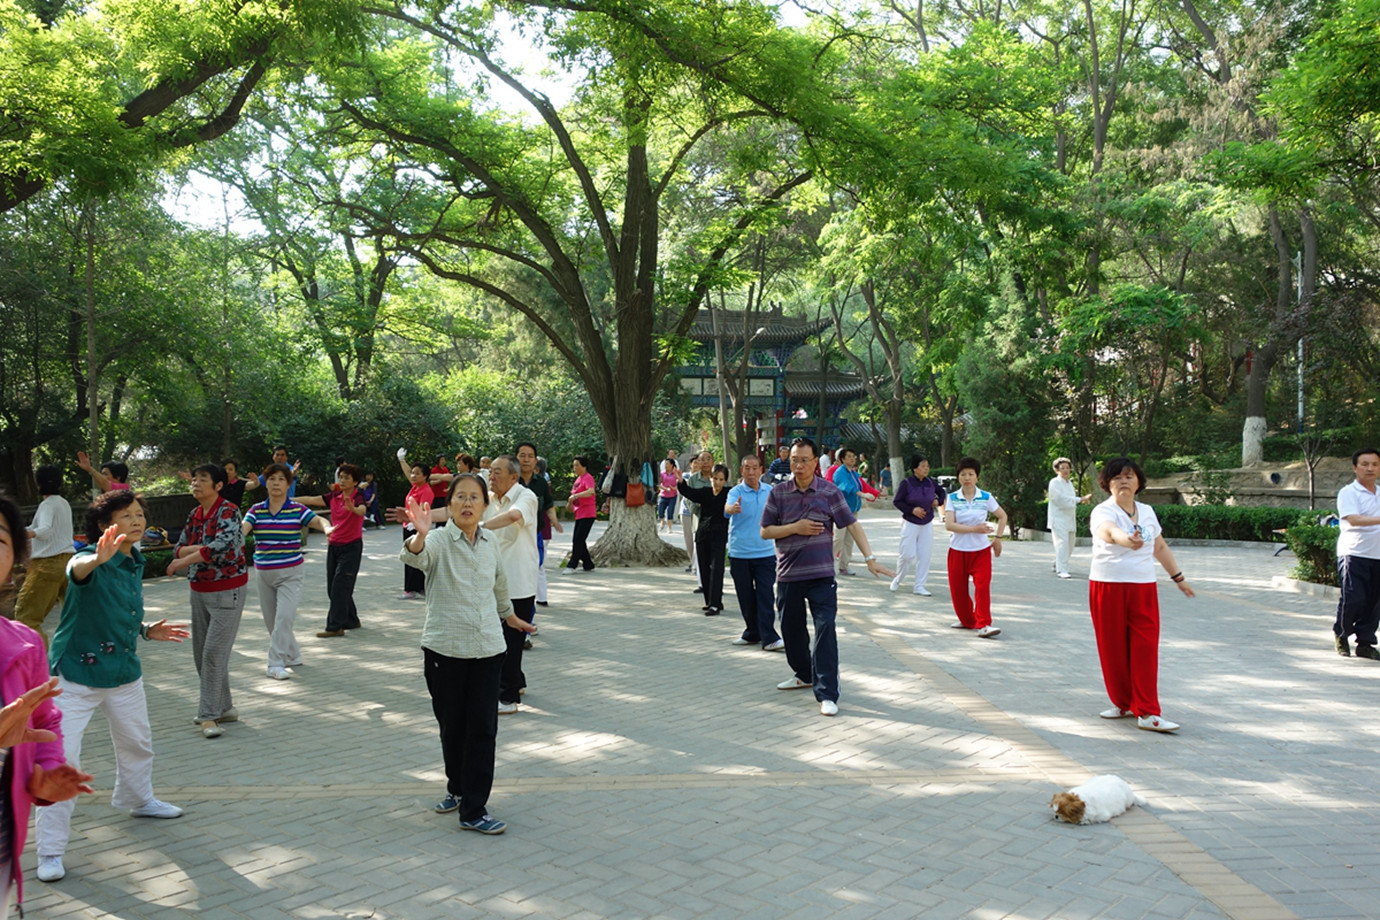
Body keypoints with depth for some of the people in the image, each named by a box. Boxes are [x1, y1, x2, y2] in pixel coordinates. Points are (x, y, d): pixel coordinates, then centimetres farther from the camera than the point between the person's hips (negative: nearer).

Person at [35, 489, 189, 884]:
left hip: (124, 672, 7)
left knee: (137, 743, 24)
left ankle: (136, 798, 51)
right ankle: (50, 850, 4)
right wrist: (97, 558, -69)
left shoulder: (135, 563, 1)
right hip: (77, 675, -7)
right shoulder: (93, 561, -21)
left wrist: (147, 630, 1)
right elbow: (77, 569, -48)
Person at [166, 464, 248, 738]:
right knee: (201, 652, 11)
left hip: (227, 590, -8)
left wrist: (183, 561, -20)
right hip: (199, 590, 8)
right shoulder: (195, 515, 9)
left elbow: (221, 546, -29)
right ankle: (222, 707, 24)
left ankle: (209, 714, -2)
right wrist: (203, 548, -15)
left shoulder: (228, 512, -14)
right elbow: (179, 548, 7)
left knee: (214, 652, -10)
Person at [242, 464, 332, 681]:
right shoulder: (256, 510, 3)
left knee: (284, 616, -15)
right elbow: (242, 529, -11)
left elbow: (318, 521, -16)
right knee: (271, 621, 12)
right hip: (264, 573, 4)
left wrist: (326, 528, -39)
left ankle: (276, 663, -7)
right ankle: (293, 656, 30)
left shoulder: (297, 509, -4)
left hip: (290, 573, -4)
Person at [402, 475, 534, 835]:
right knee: (452, 726, 12)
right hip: (445, 648, -3)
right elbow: (414, 558, -34)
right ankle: (457, 788, 35)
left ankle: (474, 810, 8)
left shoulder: (490, 542, 4)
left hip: (487, 647, 3)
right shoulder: (439, 541, -10)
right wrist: (420, 535, -55)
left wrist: (508, 614, 36)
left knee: (483, 728, 1)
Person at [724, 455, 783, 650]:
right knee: (746, 597, 8)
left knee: (766, 596, -5)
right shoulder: (736, 492, -8)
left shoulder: (770, 491, 5)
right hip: (739, 553, -2)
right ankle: (752, 633, 23)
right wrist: (733, 508, -52)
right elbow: (728, 507, -31)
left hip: (765, 552, 2)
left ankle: (769, 638, -4)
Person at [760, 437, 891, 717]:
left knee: (825, 630, -11)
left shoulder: (829, 492, -3)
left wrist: (870, 558, -10)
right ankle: (804, 674, 39)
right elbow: (765, 531, 3)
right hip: (788, 575, 3)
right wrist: (795, 528, -12)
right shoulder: (778, 493, 2)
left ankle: (827, 693, -9)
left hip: (821, 575, -3)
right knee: (791, 629, 15)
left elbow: (852, 525, -3)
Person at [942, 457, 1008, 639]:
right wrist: (974, 529, -21)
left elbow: (1002, 516, 13)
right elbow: (949, 525, -15)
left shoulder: (986, 497, -1)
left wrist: (997, 538, 5)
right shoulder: (952, 498, -3)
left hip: (981, 550, -1)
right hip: (957, 549, 1)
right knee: (958, 589, 6)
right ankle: (967, 620, 26)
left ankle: (984, 625, -11)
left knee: (983, 586, -14)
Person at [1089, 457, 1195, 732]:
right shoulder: (1103, 512, -10)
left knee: (1145, 650, -3)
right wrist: (1127, 540, -56)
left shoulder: (1147, 511, 9)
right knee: (1113, 649, 4)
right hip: (1107, 587, -3)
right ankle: (1123, 704, 21)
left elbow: (1160, 547, 22)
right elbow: (1109, 531, -35)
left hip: (1144, 588, 4)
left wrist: (1178, 577, 26)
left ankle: (1147, 713, 0)